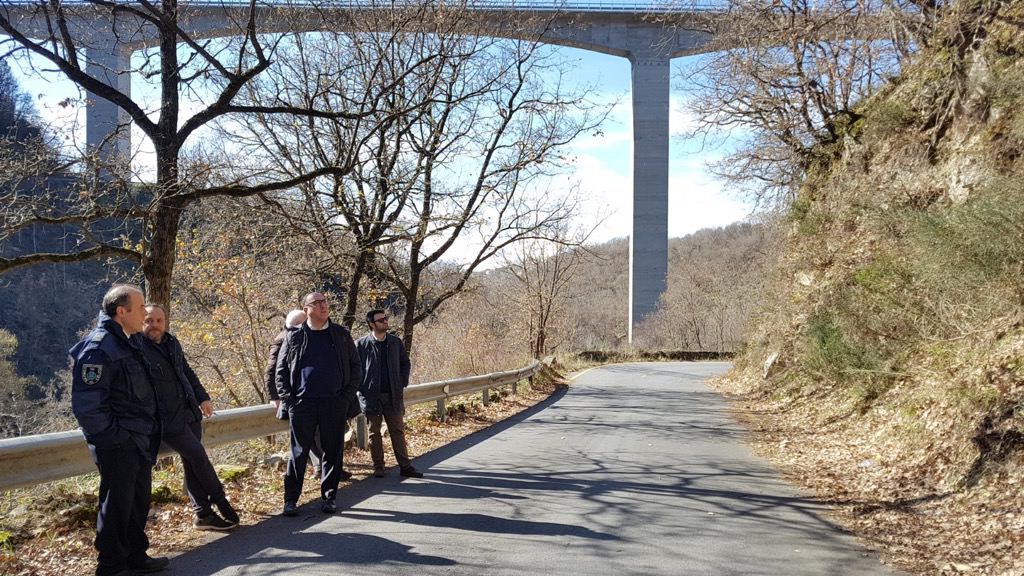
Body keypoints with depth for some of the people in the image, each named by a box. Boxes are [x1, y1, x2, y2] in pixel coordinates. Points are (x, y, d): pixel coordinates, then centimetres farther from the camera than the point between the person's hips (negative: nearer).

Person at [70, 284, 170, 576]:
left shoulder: (128, 342, 11)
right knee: (117, 506, 2)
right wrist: (116, 434, -17)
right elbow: (86, 406, -23)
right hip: (117, 447, -9)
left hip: (139, 442, 9)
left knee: (138, 502, 18)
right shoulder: (98, 349, -20)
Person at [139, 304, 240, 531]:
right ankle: (220, 501, 12)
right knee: (198, 457, -7)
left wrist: (202, 397, 15)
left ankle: (203, 513, 16)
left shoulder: (172, 343, 12)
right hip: (169, 419, -7)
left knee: (192, 463, 10)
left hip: (190, 413, 7)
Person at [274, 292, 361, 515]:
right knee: (299, 453, 1)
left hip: (334, 404, 1)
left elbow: (355, 368, 10)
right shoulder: (294, 337, 5)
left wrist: (347, 396, 0)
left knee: (333, 452, 6)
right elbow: (281, 370, 8)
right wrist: (287, 398, -2)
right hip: (302, 404, -1)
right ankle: (291, 499, 9)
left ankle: (328, 497, 17)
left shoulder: (341, 335, 7)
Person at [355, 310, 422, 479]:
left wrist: (403, 383, 4)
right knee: (374, 433, 8)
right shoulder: (361, 344, -7)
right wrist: (362, 389, -7)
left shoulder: (395, 342, 5)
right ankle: (378, 467, 17)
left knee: (398, 431, 5)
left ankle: (405, 466, 9)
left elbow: (405, 362, 13)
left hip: (393, 395, 3)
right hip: (371, 396, -3)